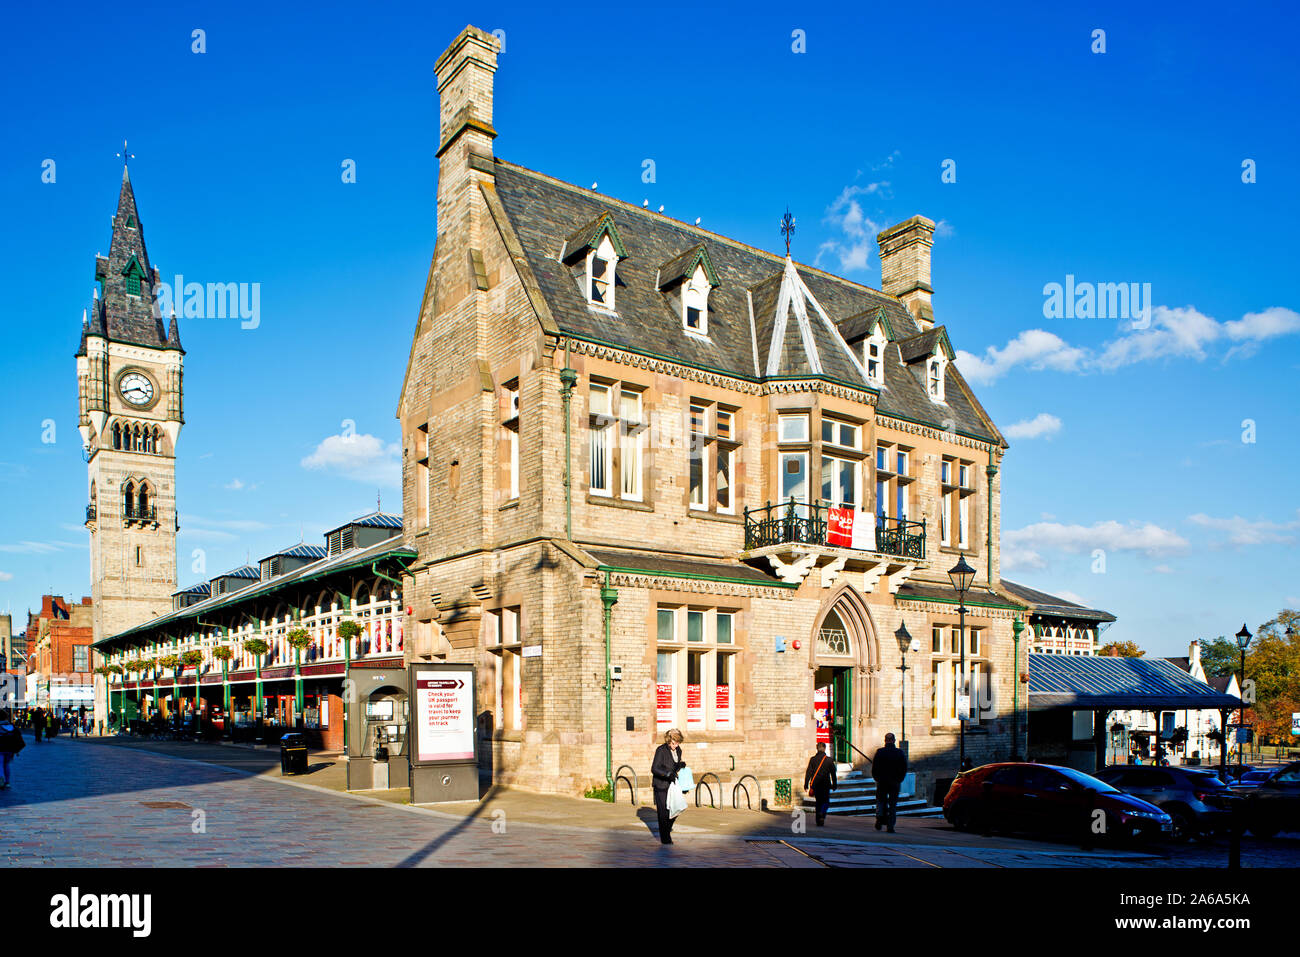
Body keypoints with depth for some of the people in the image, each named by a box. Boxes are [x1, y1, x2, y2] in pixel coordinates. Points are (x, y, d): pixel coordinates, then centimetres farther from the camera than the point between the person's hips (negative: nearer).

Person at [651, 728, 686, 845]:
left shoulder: (678, 750, 6)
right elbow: (654, 769, -18)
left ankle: (667, 830, 29)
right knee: (663, 812, -3)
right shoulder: (661, 750, -14)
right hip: (661, 785, -6)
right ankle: (665, 838, 7)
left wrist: (681, 765, -5)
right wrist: (668, 773, -31)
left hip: (672, 784, 6)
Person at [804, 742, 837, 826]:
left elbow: (808, 772, -4)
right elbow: (833, 773, 2)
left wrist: (806, 784, -2)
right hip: (825, 784, -2)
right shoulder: (829, 760, -3)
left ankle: (818, 821, 14)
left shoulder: (812, 759, 0)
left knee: (818, 802, 14)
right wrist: (834, 785, 11)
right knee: (826, 802, 8)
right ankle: (822, 814, -21)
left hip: (815, 784, 2)